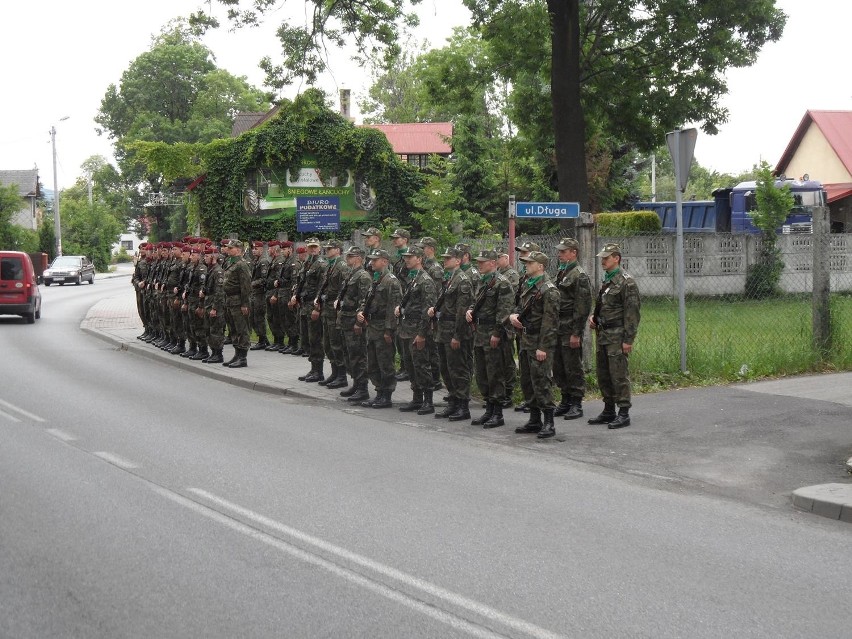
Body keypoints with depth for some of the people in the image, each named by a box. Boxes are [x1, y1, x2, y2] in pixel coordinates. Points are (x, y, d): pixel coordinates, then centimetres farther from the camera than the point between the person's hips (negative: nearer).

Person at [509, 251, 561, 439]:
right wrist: (513, 315, 3)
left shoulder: (548, 290, -15)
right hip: (526, 340, 9)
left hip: (540, 342, -9)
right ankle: (534, 420, 22)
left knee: (541, 381, -8)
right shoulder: (528, 285, 13)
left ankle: (548, 423, -3)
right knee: (527, 381, 13)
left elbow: (549, 321, -18)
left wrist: (543, 347, -21)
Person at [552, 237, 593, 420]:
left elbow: (583, 307, -16)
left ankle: (576, 404, 5)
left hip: (571, 330, -9)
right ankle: (566, 401, 21)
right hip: (558, 328, 9)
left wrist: (576, 333, -19)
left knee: (573, 367, -2)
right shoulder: (561, 273, 16)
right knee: (558, 368, 12)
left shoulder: (579, 275, -11)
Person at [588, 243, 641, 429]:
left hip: (617, 336, -9)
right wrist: (593, 317, 8)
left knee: (619, 375, -7)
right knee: (603, 375, 12)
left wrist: (628, 339, -19)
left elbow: (632, 313, -16)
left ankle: (624, 414, -1)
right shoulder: (606, 281, 15)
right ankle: (608, 411, 21)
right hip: (602, 335, 9)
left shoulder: (626, 282, -12)